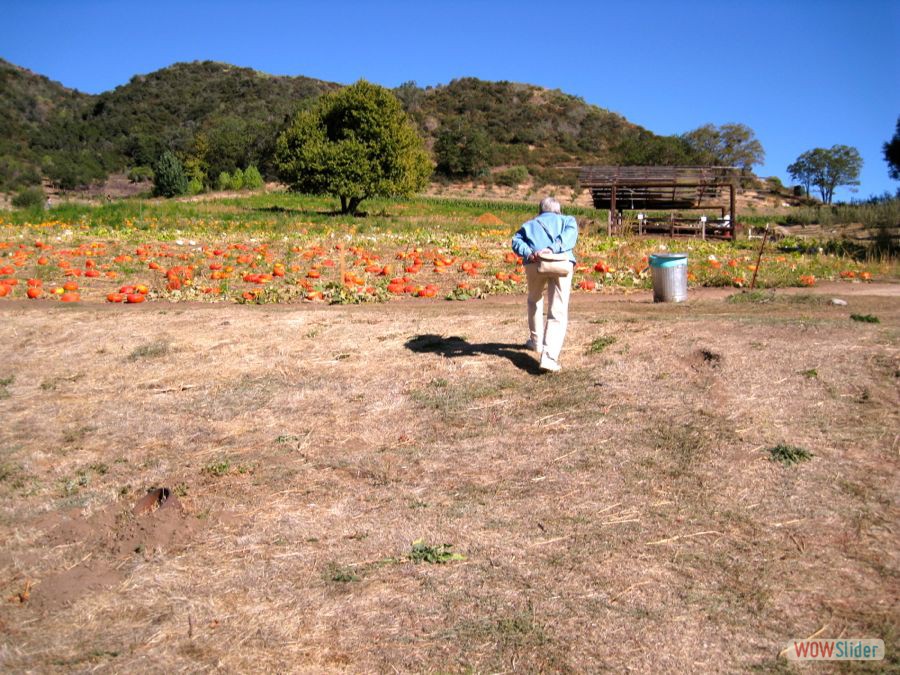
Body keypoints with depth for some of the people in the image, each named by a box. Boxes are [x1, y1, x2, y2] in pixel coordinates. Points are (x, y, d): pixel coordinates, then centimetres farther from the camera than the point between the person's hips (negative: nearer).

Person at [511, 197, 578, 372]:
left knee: (534, 301, 30)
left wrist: (528, 253, -9)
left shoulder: (529, 224, 31)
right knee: (558, 313, -3)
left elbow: (516, 241, 9)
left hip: (534, 264, 2)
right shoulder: (567, 220, 28)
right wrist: (552, 249, -11)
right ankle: (549, 357, -19)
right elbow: (571, 233, 3)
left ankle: (536, 341, 41)